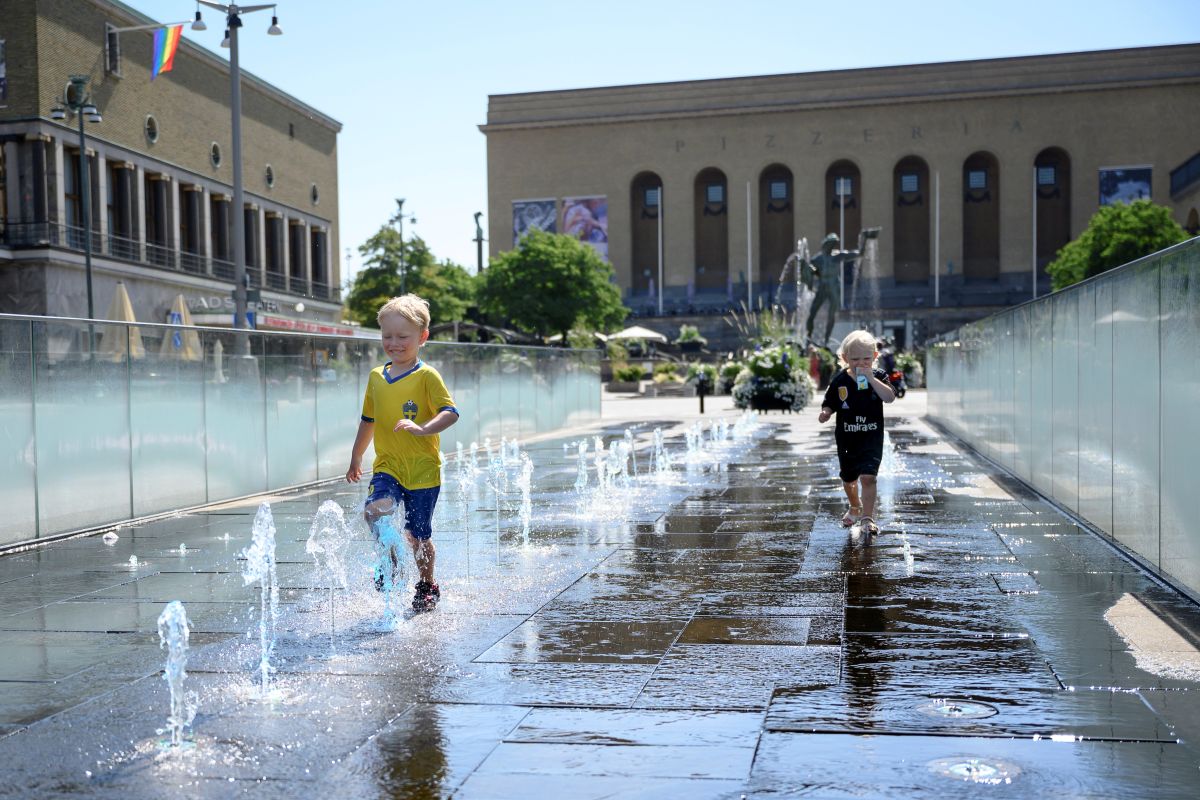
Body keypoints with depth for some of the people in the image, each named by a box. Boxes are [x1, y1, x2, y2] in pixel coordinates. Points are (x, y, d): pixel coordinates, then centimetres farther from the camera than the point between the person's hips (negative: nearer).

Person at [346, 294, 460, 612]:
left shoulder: (427, 376, -8)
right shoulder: (376, 377, 8)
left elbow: (450, 413, -18)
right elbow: (369, 420, 20)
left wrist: (422, 428, -35)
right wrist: (356, 457, 27)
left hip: (423, 470, -3)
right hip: (387, 467, 4)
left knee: (417, 535, 5)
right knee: (374, 509, -23)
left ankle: (427, 586, 29)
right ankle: (389, 560, 3)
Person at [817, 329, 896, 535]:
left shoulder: (878, 376, -6)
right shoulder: (840, 381, -4)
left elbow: (890, 397, -22)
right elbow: (829, 404, 2)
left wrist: (871, 378, -27)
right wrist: (826, 413, -20)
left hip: (871, 437, -2)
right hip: (846, 439, 3)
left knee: (868, 477, -15)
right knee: (848, 478, 18)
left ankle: (867, 518, -7)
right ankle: (855, 507, 46)